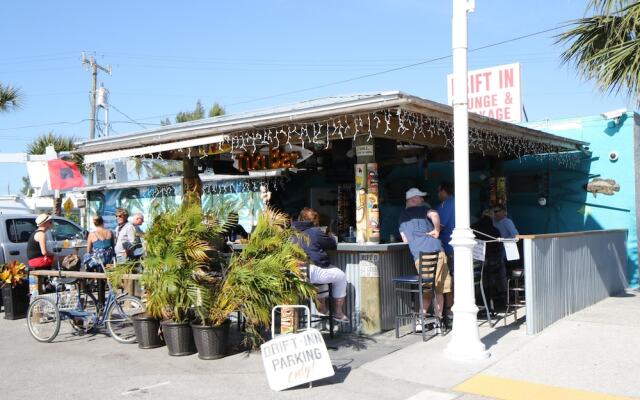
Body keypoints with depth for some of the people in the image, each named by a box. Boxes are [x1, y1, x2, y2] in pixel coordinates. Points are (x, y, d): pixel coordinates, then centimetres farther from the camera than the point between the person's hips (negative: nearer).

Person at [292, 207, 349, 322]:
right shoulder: (315, 232, -3)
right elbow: (333, 245, 8)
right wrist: (329, 236, 29)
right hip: (312, 272, -7)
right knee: (341, 276, 18)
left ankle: (321, 307, 38)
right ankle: (338, 313, 23)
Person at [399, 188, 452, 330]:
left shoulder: (402, 216, 22)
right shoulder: (423, 208, 7)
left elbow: (405, 240, 20)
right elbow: (434, 215, -17)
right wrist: (437, 230, -4)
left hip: (418, 256, 5)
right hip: (435, 251, -4)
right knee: (439, 288, 3)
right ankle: (438, 319, 2)